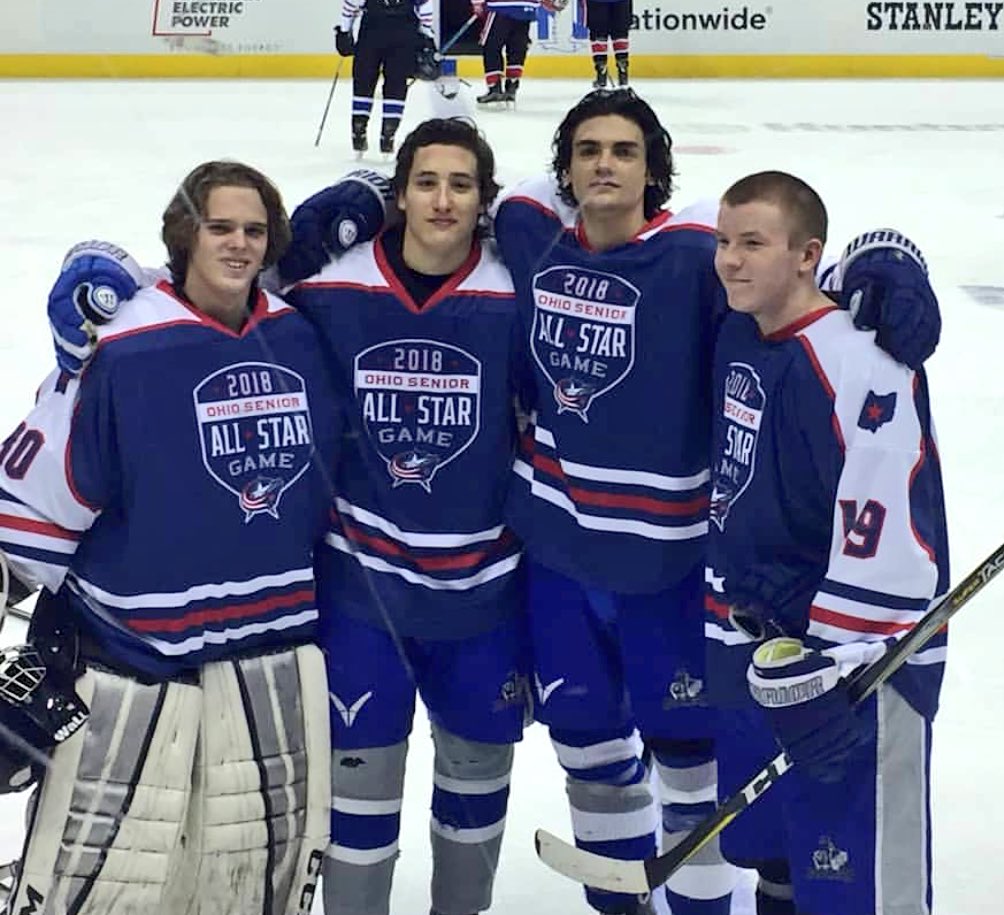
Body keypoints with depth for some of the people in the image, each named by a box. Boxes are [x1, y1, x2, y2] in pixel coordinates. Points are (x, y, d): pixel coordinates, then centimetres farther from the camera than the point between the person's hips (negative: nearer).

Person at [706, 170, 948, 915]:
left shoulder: (859, 363, -22)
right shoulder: (738, 336, 5)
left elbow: (884, 536, -26)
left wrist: (829, 670, -26)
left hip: (856, 665, -9)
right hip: (755, 648, 9)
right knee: (770, 851, 22)